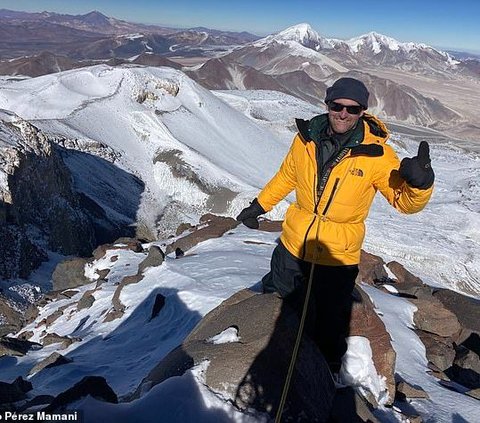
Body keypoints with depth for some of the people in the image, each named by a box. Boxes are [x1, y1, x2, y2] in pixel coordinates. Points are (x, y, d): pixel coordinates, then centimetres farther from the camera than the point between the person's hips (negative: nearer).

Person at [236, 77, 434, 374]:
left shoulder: (376, 154, -17)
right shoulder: (306, 138, -8)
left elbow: (406, 202, -13)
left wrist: (420, 182, -35)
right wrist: (259, 205, 13)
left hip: (338, 256, -3)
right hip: (293, 244, 4)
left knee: (330, 324, 17)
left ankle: (330, 370, 48)